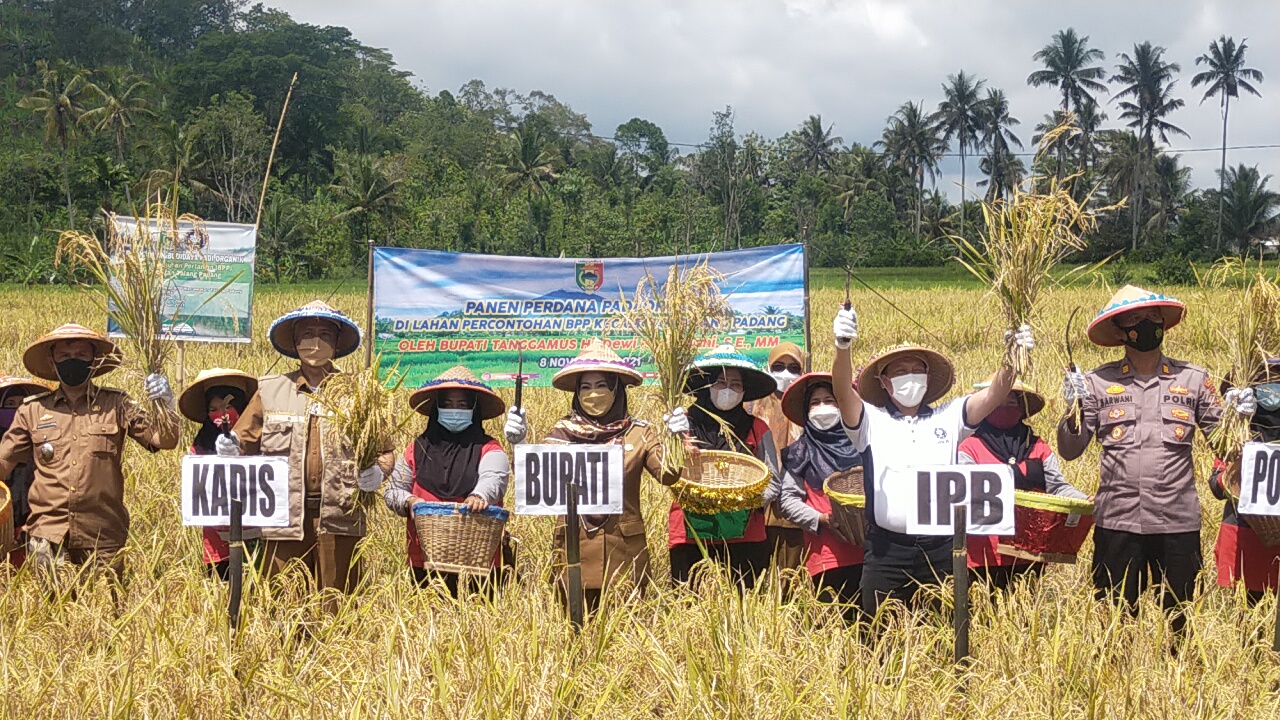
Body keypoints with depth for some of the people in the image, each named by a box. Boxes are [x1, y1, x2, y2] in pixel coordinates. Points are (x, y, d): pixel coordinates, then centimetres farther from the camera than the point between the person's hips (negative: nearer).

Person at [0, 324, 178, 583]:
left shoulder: (116, 405, 6)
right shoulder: (33, 410, 8)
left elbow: (165, 440, -1)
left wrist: (165, 406, -18)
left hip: (102, 535, 0)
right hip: (48, 533, 0)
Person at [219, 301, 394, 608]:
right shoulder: (270, 390, 12)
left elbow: (385, 450, 12)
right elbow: (244, 443, 13)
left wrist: (377, 471, -9)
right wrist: (230, 452, -9)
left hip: (339, 518, 0)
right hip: (285, 517, 0)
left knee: (336, 609, 1)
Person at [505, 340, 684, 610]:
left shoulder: (639, 433, 3)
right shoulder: (563, 432, 5)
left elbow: (667, 475, -7)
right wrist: (518, 444, -20)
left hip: (624, 548, 0)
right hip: (574, 547, 1)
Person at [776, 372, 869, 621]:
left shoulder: (859, 445, 13)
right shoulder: (800, 452, 10)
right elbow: (788, 499, 4)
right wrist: (821, 519, -10)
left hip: (865, 548, 2)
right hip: (826, 553, -1)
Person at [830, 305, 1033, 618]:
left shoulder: (948, 418, 12)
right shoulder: (871, 421, 5)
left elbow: (992, 396, 0)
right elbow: (843, 393, -12)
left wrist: (1011, 359, -18)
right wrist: (842, 347, -31)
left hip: (940, 548, 2)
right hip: (887, 549, -2)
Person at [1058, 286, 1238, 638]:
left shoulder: (1194, 380, 7)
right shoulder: (1097, 383, 4)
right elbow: (1069, 451, 4)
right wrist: (1073, 409, -12)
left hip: (1178, 520, 1)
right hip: (1116, 520, 0)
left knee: (1179, 621, 9)